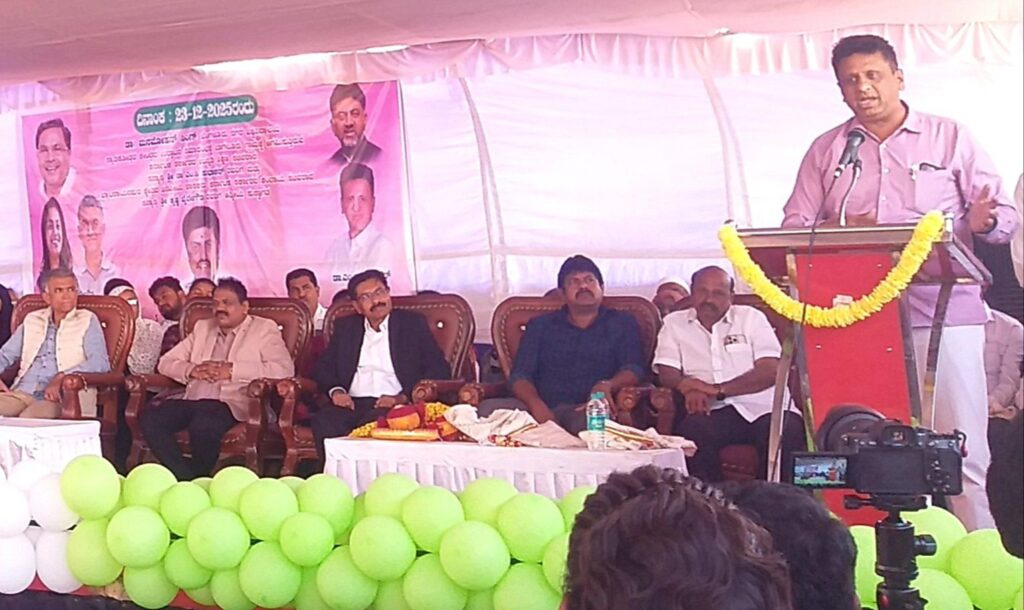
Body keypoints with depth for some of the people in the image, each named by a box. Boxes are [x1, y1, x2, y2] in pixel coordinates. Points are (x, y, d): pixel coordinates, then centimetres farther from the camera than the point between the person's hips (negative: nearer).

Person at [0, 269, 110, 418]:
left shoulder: (87, 321, 9)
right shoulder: (32, 320, 22)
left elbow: (100, 362, -5)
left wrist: (61, 377, -19)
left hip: (61, 396, -4)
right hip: (22, 391, 4)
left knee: (28, 418, -35)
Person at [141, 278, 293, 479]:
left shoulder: (264, 329, 11)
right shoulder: (202, 327, 26)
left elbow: (284, 369, -7)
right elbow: (166, 362, 21)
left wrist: (231, 370, -12)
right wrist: (192, 370, -2)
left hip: (232, 403, -5)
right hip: (192, 400, 5)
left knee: (203, 424, -36)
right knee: (150, 419, -23)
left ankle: (200, 479, -11)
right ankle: (185, 478, -16)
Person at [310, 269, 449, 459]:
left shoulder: (413, 323, 12)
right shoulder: (345, 327, 22)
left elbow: (440, 370, 3)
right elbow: (322, 367, 19)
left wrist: (403, 397, -12)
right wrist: (336, 390, -5)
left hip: (393, 405, -3)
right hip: (352, 404, 3)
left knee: (377, 422, -36)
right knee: (323, 421, -29)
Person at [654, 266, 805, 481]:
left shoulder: (751, 317, 13)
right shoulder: (674, 323, 16)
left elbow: (771, 371, 0)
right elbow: (667, 372, 5)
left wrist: (718, 389, -12)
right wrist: (688, 387, -20)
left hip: (763, 407, 0)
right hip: (712, 411, 0)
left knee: (788, 431, -31)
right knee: (694, 429, -33)